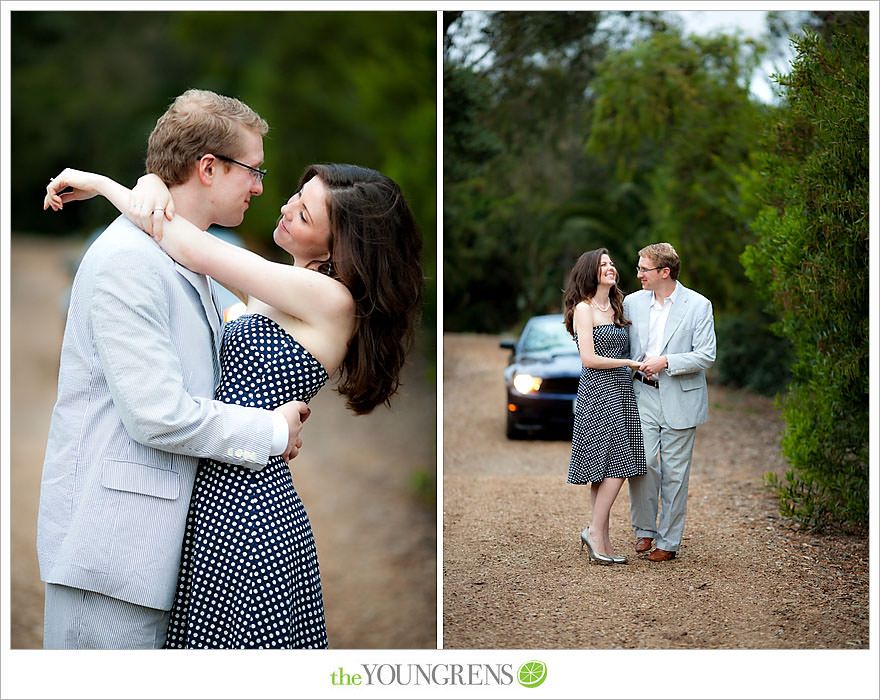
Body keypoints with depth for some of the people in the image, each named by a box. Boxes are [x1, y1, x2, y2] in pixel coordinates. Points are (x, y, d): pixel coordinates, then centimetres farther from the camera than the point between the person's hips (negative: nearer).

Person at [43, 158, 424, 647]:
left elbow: (195, 250, -14)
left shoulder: (332, 300, -14)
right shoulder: (276, 292, 12)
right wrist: (155, 185, -3)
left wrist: (100, 183, -2)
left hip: (243, 512, -9)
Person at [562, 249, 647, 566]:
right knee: (615, 466, -13)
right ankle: (596, 532, -4)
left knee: (607, 469, 6)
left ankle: (600, 540, 9)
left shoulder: (616, 308, 18)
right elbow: (589, 358, -13)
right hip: (597, 393, -7)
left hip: (620, 391, 7)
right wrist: (630, 363, -8)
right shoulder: (583, 308, -6)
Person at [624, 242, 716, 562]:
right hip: (643, 394, 3)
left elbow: (706, 356, -9)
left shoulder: (698, 305, -4)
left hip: (679, 399, -2)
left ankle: (669, 541, 13)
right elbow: (621, 347, 17)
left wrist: (665, 362, -18)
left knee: (674, 472, 3)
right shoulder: (632, 302, 7)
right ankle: (644, 529, 14)